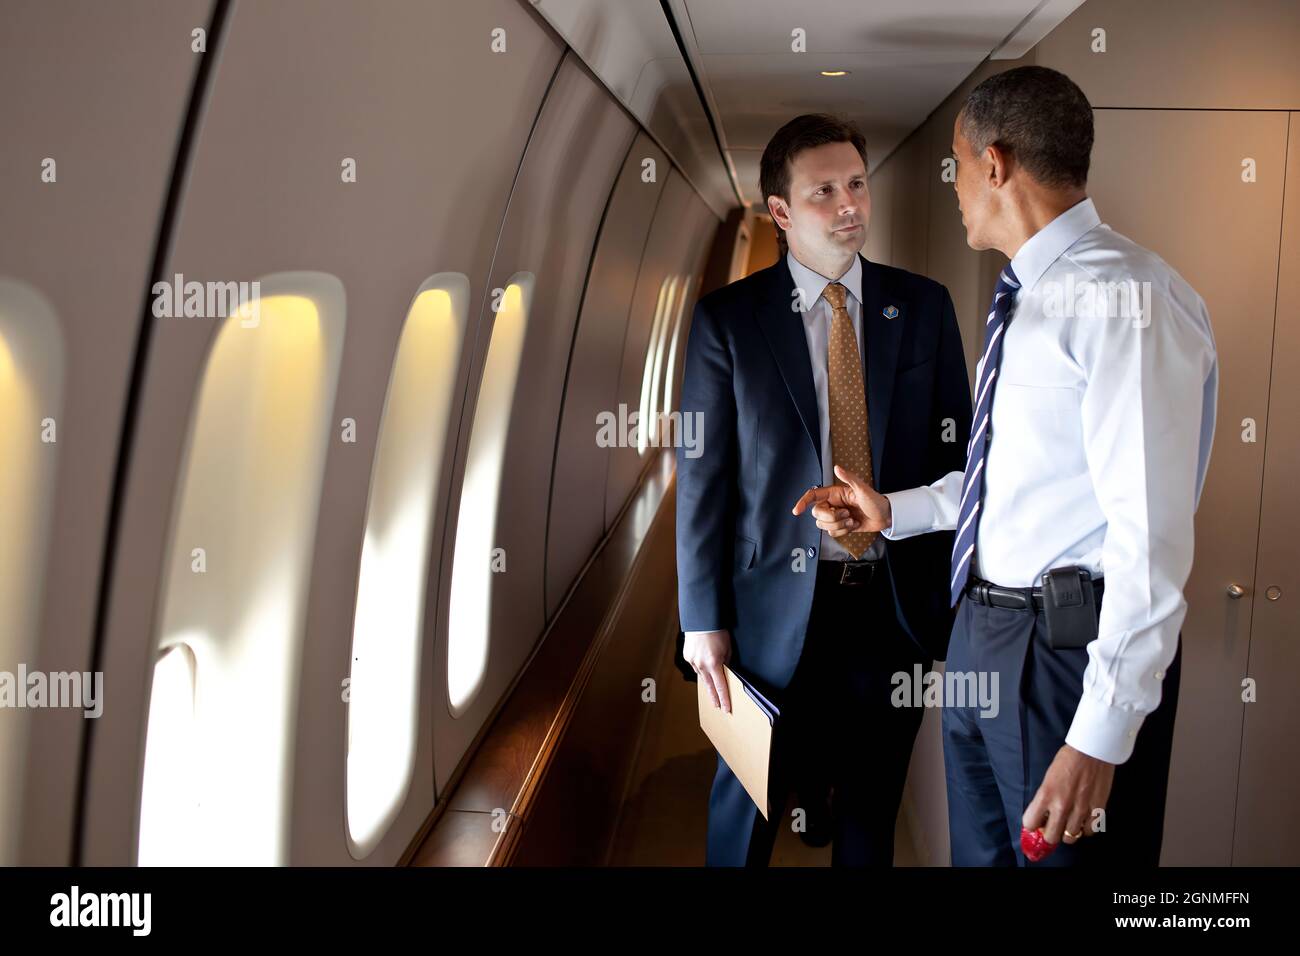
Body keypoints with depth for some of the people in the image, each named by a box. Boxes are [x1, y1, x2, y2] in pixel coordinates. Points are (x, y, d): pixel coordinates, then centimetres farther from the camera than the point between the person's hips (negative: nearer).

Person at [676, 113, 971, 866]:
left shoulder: (925, 307, 2)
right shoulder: (728, 319, -4)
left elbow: (957, 452, 3)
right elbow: (703, 477, -5)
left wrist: (963, 596, -1)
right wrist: (704, 618, -6)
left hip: (897, 602, 2)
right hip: (778, 605, -2)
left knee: (873, 801, 17)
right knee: (749, 796, 14)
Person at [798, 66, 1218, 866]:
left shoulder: (1126, 297, -19)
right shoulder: (1027, 298, 11)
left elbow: (1151, 531, -23)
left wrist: (1100, 736, -23)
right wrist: (892, 512, 13)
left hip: (1071, 648, -9)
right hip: (982, 633, 9)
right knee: (982, 853, 22)